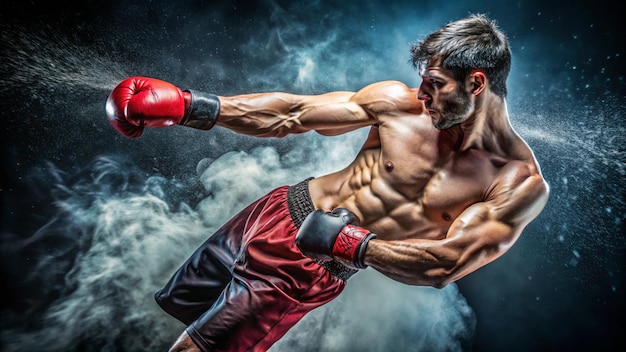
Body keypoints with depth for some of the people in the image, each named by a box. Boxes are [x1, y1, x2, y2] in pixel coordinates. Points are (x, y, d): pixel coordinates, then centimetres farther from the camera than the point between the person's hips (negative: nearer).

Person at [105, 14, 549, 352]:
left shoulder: (521, 185, -15)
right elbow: (292, 113, -7)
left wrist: (353, 244, -25)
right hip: (282, 213, 4)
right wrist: (193, 106, -10)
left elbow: (447, 264, -20)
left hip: (313, 266, -4)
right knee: (174, 301, 23)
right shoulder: (401, 102, -10)